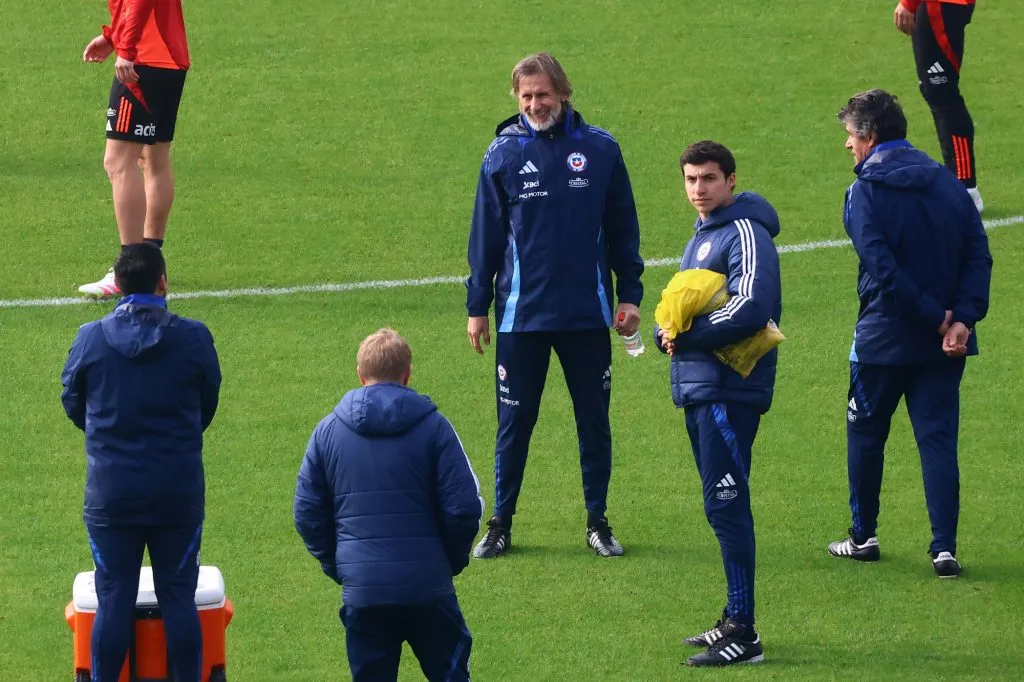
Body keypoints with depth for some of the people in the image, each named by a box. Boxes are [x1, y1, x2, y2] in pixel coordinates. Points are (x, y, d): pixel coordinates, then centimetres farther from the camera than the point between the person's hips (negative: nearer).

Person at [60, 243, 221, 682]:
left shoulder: (90, 340, -7)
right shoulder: (195, 338, -7)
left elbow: (73, 403, 6)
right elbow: (208, 405, 6)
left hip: (110, 492, 0)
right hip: (179, 491, 0)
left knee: (113, 599, 6)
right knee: (178, 596, 8)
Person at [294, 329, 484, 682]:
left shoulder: (328, 431, 5)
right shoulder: (433, 427, -2)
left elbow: (307, 514, 7)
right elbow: (464, 507, -5)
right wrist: (453, 559, 12)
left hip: (360, 590, 2)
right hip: (427, 586, -2)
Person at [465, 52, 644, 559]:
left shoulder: (600, 150, 0)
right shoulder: (503, 154, -1)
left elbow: (622, 227, 8)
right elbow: (485, 234, 5)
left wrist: (630, 295, 5)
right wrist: (477, 307, 5)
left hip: (588, 316, 1)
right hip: (521, 315, -1)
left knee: (595, 422, 8)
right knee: (514, 423, 4)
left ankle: (598, 521, 18)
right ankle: (500, 524, 13)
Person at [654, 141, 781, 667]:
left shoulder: (745, 234, -12)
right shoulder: (701, 236, 19)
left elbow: (750, 308, -25)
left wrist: (686, 336, -15)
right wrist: (665, 334, 3)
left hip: (729, 391, -10)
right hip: (697, 387, 10)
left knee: (726, 505, -11)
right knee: (723, 506, 14)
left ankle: (743, 634, -11)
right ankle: (735, 620, 20)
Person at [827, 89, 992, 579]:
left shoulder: (865, 194, -11)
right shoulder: (947, 183, 5)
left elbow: (884, 272, -19)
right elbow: (979, 256, -3)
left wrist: (936, 318, -14)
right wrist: (962, 318, -11)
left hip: (884, 340, -4)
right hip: (943, 350, 4)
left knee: (865, 436, 14)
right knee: (938, 440, 5)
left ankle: (863, 537, 23)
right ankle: (944, 548, -4)